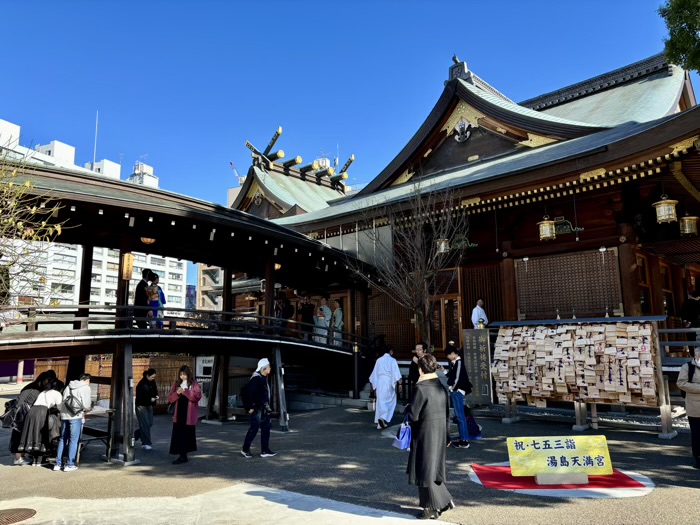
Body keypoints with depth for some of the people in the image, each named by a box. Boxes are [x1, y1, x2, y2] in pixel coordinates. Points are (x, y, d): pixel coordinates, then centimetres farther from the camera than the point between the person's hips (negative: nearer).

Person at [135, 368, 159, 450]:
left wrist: (156, 396, -6)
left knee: (150, 423, 9)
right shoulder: (142, 384, -19)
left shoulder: (152, 382, 3)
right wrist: (150, 399, -24)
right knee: (145, 424, -5)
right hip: (141, 406, -7)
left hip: (149, 405, 7)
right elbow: (140, 396, -20)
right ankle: (146, 443, 2)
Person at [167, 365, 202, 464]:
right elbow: (170, 398, 9)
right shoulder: (176, 384, 11)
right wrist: (177, 393, -11)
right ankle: (182, 455, 10)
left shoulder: (194, 384, -1)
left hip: (189, 414, -4)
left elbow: (198, 396, -15)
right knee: (178, 435, 2)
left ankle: (183, 455, 10)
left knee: (187, 435, 2)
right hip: (179, 414, 4)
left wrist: (185, 392, -21)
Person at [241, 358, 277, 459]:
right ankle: (245, 450, 14)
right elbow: (251, 393, -21)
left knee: (266, 428, 10)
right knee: (254, 429, 0)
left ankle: (265, 450, 16)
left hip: (264, 409, 10)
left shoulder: (263, 378, 13)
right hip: (257, 409, -10)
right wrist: (251, 407, -21)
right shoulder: (256, 378, -17)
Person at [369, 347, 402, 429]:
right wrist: (399, 383, -11)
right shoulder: (392, 360, -4)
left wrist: (372, 383, 21)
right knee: (390, 402, 7)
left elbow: (375, 372, 13)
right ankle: (384, 418, -12)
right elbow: (396, 372, -11)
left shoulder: (379, 360, 8)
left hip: (379, 382, 4)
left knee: (380, 402, 10)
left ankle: (380, 424, 11)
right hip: (389, 383, -4)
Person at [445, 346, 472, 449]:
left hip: (457, 391, -10)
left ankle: (465, 441, 0)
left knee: (460, 415, -5)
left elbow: (458, 378, -20)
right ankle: (463, 438, 22)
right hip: (454, 391, 10)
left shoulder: (459, 362, -15)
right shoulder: (454, 362, 12)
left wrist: (452, 388, -9)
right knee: (458, 415, 14)